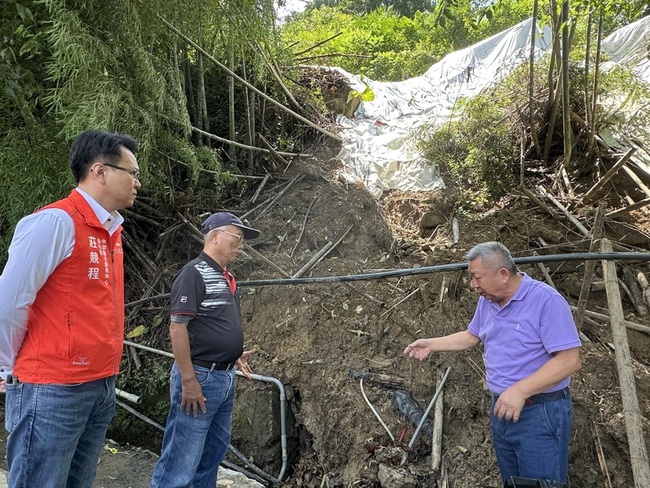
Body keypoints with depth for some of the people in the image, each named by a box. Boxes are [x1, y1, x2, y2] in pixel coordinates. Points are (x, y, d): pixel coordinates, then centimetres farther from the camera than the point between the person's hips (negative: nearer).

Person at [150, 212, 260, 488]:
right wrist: (188, 380, -21)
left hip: (225, 378, 9)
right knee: (181, 460, -1)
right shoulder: (194, 273, -14)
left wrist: (235, 356, 13)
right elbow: (177, 327, -19)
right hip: (200, 377, -9)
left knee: (213, 453, 19)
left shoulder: (227, 278, 13)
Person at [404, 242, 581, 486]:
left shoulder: (546, 301, -20)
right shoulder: (487, 301, 5)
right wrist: (431, 344, 14)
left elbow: (570, 359, -24)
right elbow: (472, 336, 22)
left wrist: (520, 390, -28)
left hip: (540, 414, -7)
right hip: (502, 409, 8)